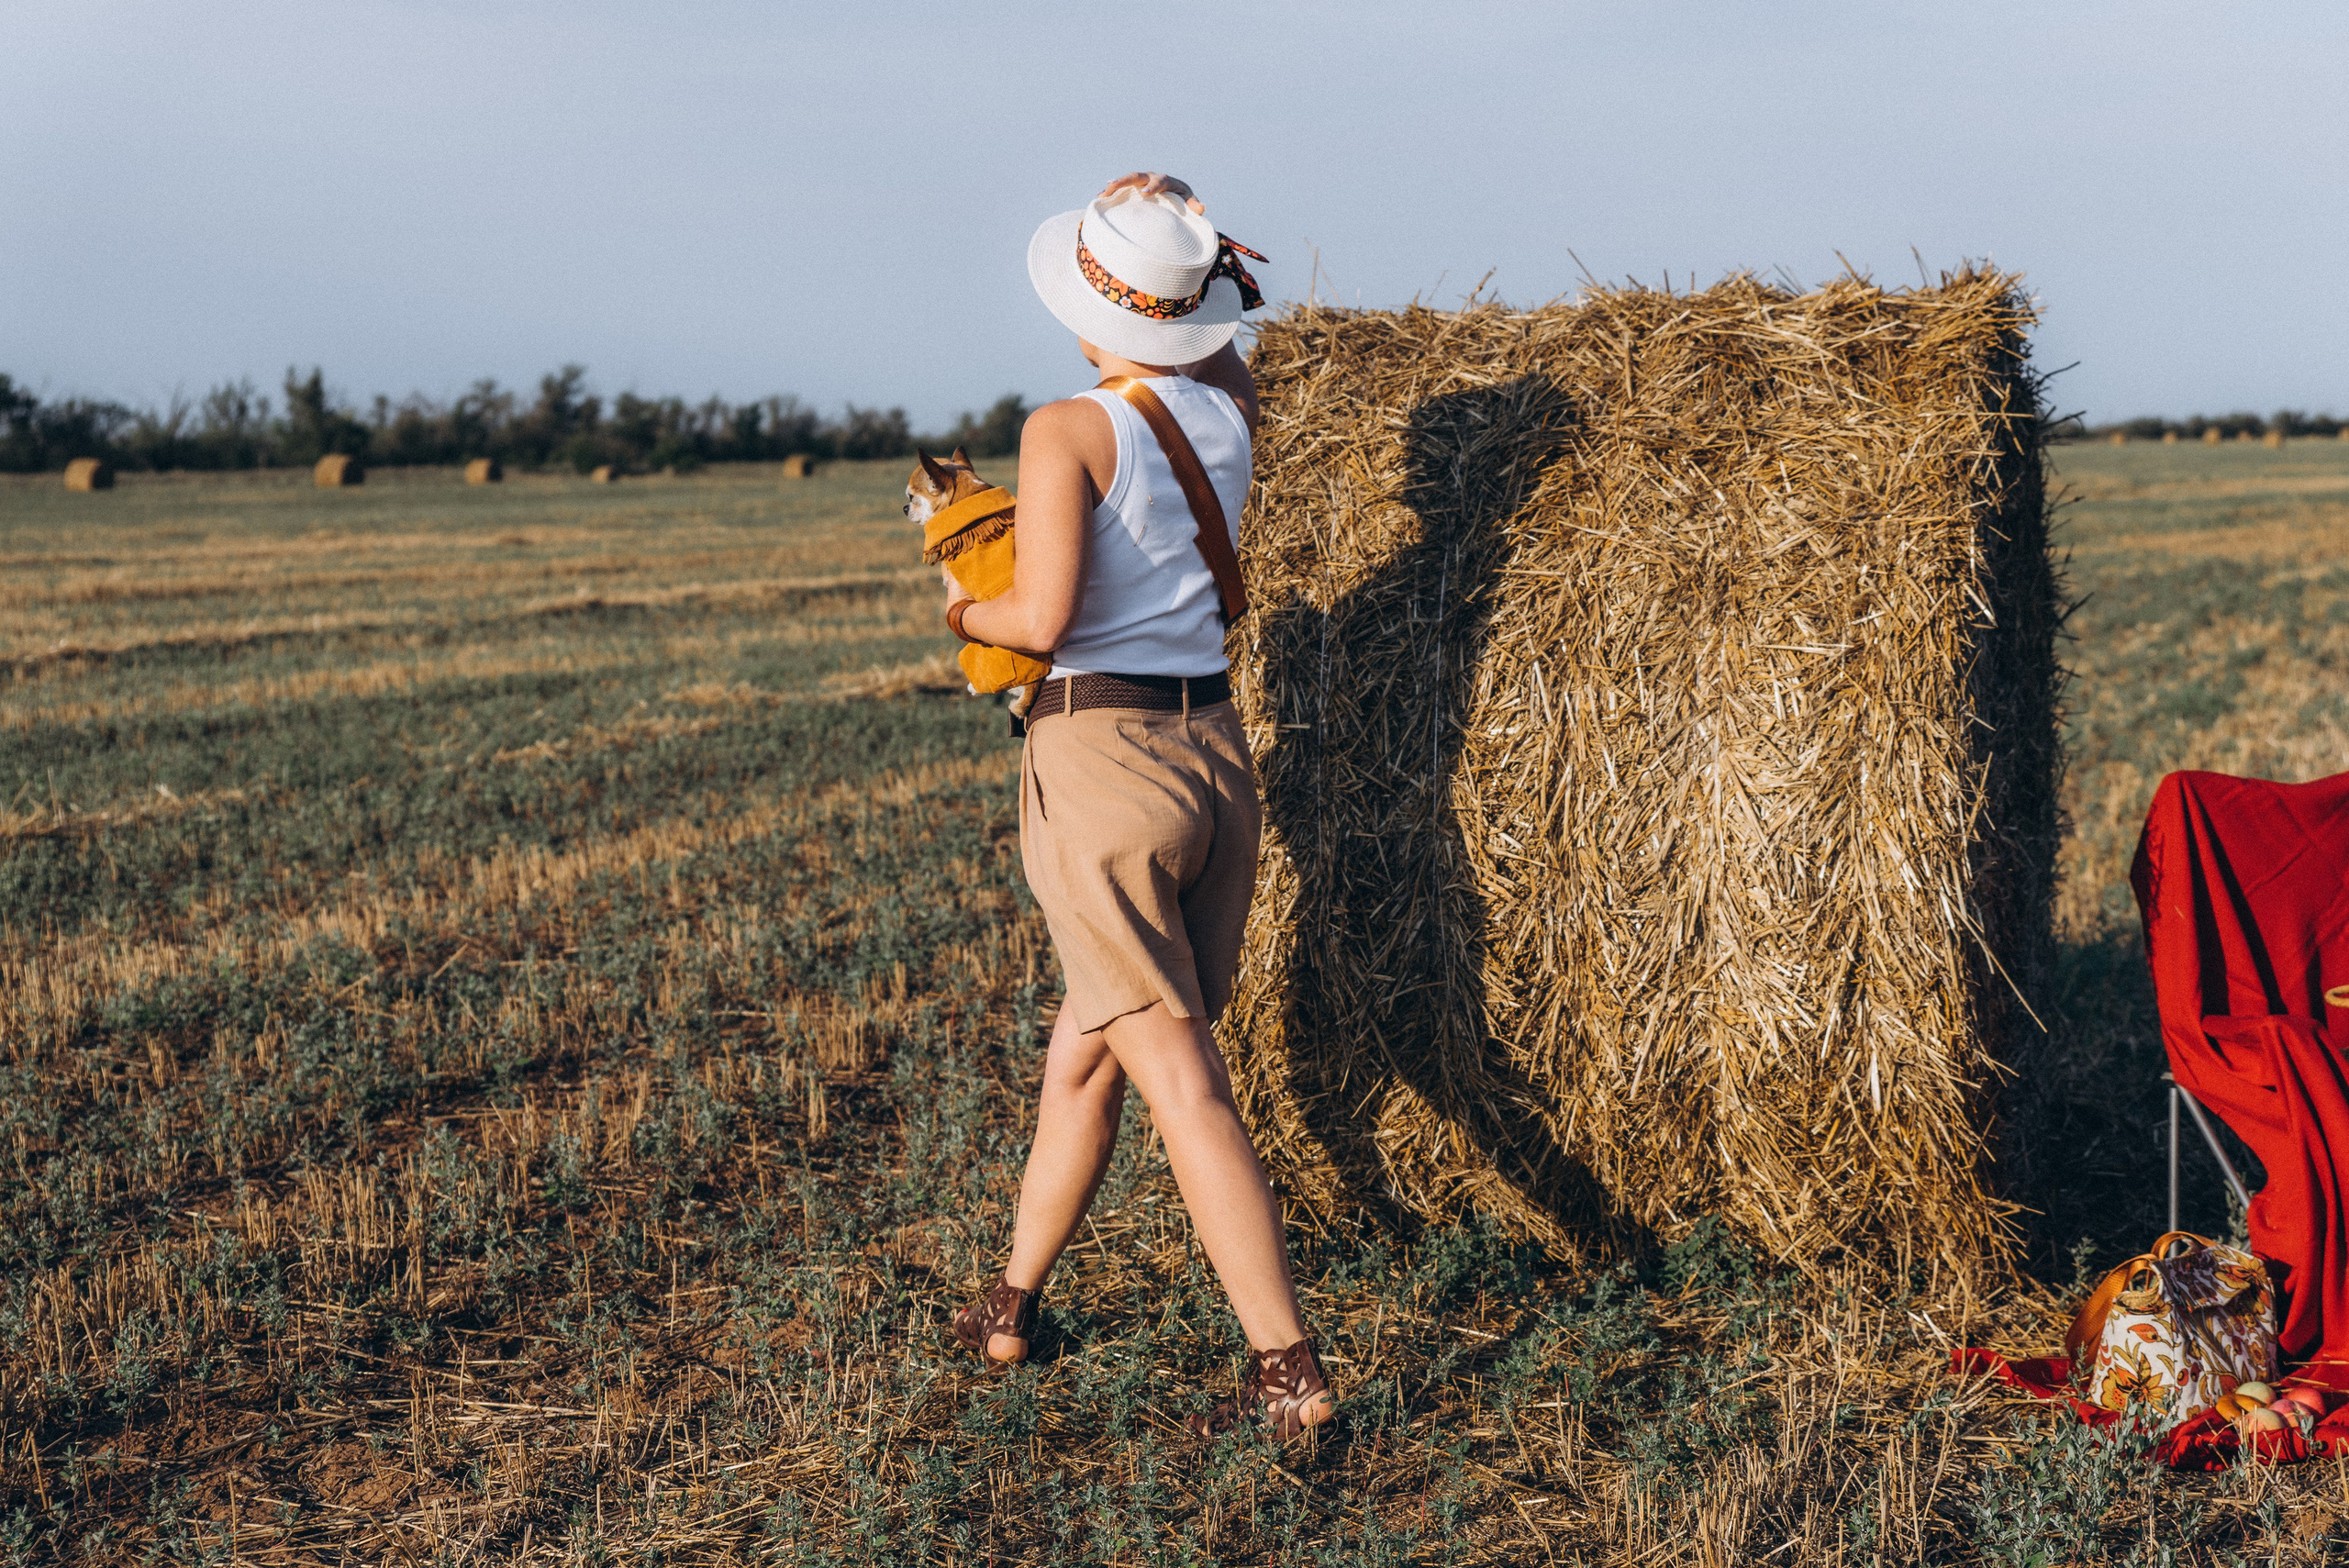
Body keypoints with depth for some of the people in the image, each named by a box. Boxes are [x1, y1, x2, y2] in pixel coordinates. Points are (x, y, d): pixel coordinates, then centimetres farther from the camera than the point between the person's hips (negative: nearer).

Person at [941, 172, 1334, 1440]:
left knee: (1180, 1080, -6)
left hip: (1099, 762, -7)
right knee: (1086, 1052, 20)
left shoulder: (1068, 431, -12)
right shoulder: (1231, 411, 6)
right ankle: (1012, 1305, 34)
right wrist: (1191, 254, 19)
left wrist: (967, 612, 0)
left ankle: (1291, 1375, -9)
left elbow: (1046, 613, -20)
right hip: (1218, 754, 7)